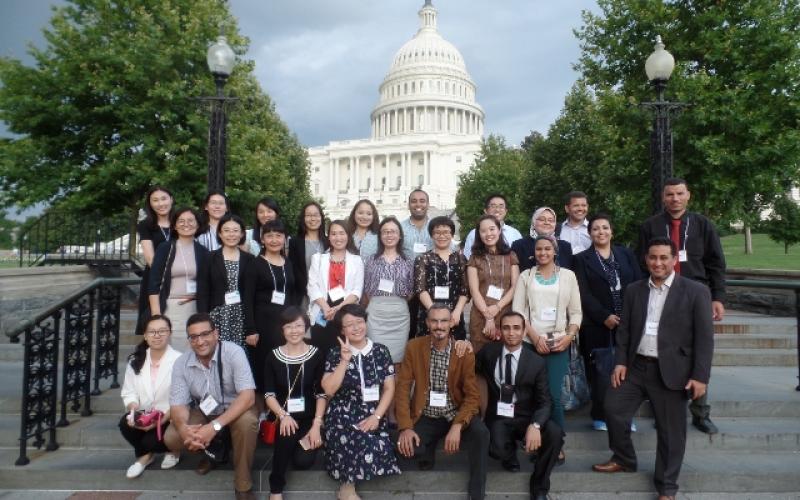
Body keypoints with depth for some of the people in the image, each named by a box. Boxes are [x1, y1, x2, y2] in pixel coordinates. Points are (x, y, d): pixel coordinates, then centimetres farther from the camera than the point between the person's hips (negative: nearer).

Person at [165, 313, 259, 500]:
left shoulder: (234, 352, -27)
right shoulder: (181, 363, -14)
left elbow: (248, 396, -32)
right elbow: (178, 404, -13)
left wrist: (215, 426, -41)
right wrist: (183, 427, -37)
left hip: (235, 409, -4)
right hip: (203, 411, 4)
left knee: (247, 421, -36)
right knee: (171, 438, -19)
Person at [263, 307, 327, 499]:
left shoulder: (317, 355, -3)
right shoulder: (273, 356, 0)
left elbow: (322, 394, -3)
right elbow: (269, 394, -2)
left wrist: (316, 424, -13)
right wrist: (283, 415, -19)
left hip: (309, 417, 0)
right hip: (283, 415, 0)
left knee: (303, 461, -18)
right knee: (286, 436, -32)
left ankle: (307, 440, 18)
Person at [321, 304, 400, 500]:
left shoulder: (381, 351, 5)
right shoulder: (335, 354, 1)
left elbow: (389, 389, 4)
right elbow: (328, 390, -9)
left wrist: (376, 416, -9)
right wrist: (344, 361, -17)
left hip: (372, 415, 2)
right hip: (343, 415, -2)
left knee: (376, 446, -27)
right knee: (367, 443, -29)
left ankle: (347, 484, 1)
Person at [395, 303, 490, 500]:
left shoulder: (465, 352, -9)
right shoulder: (414, 347, -6)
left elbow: (472, 395, -9)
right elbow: (403, 388, -7)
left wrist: (457, 425, -25)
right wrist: (405, 427, -17)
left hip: (456, 415, 0)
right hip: (426, 417, 1)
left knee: (481, 433, -29)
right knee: (406, 446, -26)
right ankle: (427, 451, 10)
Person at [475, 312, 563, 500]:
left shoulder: (536, 362, -5)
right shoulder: (489, 352, 0)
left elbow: (544, 402, -8)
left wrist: (535, 425, -30)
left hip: (526, 418, 0)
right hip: (498, 418, 0)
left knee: (555, 433, -29)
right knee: (497, 449, -32)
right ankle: (510, 454, 11)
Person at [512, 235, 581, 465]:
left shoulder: (568, 275, 7)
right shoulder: (525, 276, 7)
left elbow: (576, 312, 6)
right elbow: (518, 311, 0)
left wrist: (569, 336, -9)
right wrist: (535, 337, -10)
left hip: (558, 344, -1)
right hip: (531, 343, 1)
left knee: (554, 395, -8)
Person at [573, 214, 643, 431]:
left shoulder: (626, 254, 13)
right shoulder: (582, 259, 5)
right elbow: (584, 294, -3)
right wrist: (604, 316, -12)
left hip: (627, 322, 2)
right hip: (597, 325, -2)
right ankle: (600, 416, 12)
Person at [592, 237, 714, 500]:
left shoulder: (696, 291, -6)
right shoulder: (634, 290, 6)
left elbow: (704, 338, -7)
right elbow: (624, 329, 9)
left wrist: (700, 376, -11)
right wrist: (620, 361, 0)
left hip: (671, 371, -4)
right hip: (636, 366, 4)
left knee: (670, 431, 6)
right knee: (613, 408, 5)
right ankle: (624, 459, 30)